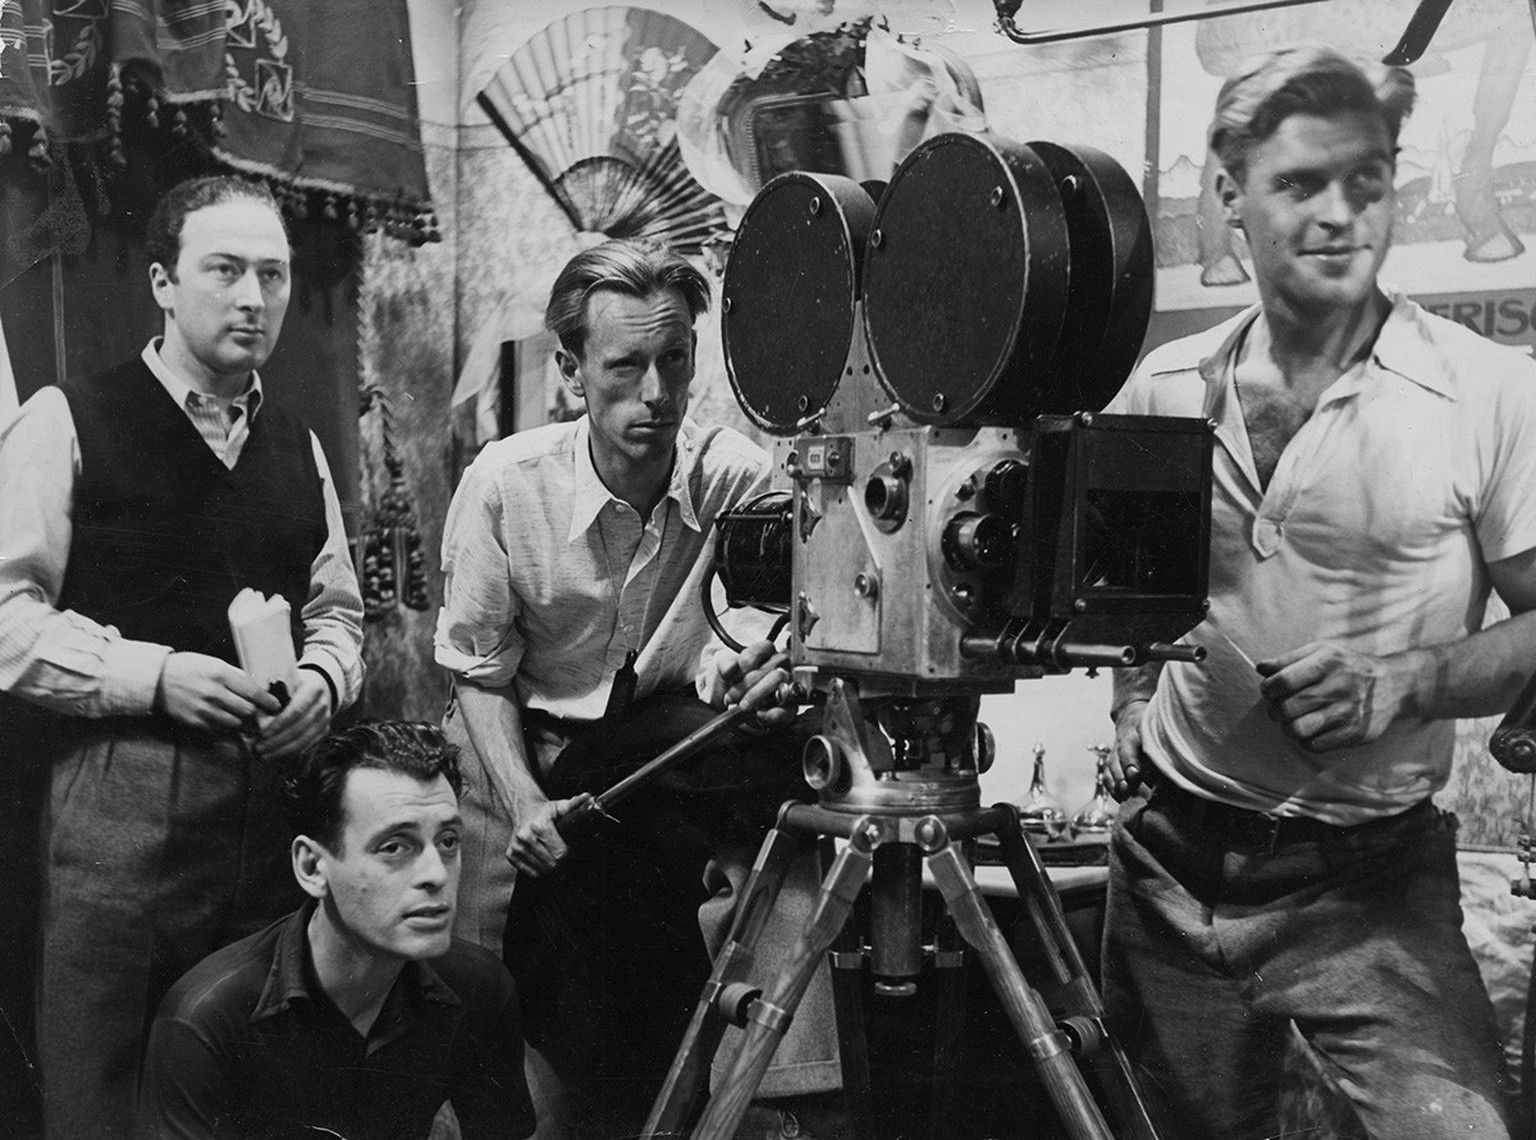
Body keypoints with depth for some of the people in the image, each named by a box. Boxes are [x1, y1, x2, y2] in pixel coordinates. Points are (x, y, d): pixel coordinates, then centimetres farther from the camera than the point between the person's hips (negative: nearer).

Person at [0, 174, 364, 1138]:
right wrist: (155, 676, -17)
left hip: (277, 797, 5)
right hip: (120, 797, -5)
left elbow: (337, 611, 20)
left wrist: (324, 681, -1)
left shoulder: (298, 447, 14)